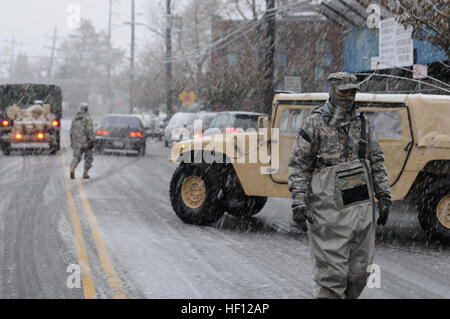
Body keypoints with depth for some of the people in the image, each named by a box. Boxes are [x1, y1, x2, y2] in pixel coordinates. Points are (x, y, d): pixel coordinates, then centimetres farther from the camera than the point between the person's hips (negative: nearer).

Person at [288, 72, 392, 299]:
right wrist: (299, 203, -12)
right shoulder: (315, 123, -4)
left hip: (362, 206, 6)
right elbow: (298, 165, -5)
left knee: (359, 272, 9)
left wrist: (384, 197, 12)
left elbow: (377, 161, 18)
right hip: (329, 210, -6)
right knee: (331, 274, -6)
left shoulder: (361, 122, 12)